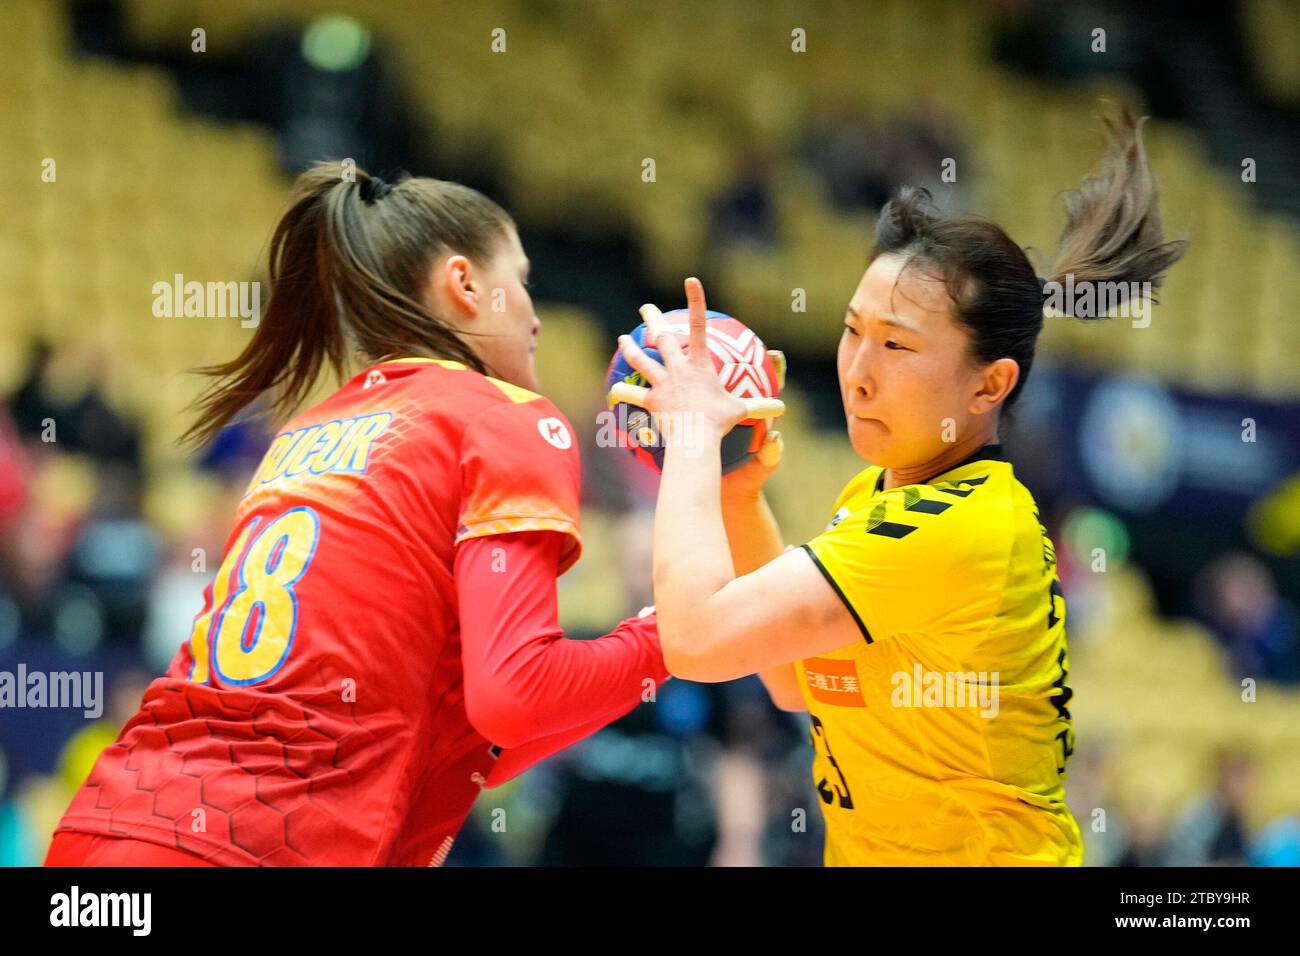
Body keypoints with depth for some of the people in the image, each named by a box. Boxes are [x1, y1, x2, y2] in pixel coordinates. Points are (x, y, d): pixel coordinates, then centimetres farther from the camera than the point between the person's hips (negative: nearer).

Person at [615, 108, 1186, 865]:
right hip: (866, 847, 8)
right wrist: (735, 492, 4)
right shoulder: (876, 492, 5)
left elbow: (700, 635, -25)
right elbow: (796, 682, 13)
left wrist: (692, 434, -12)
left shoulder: (961, 527, -22)